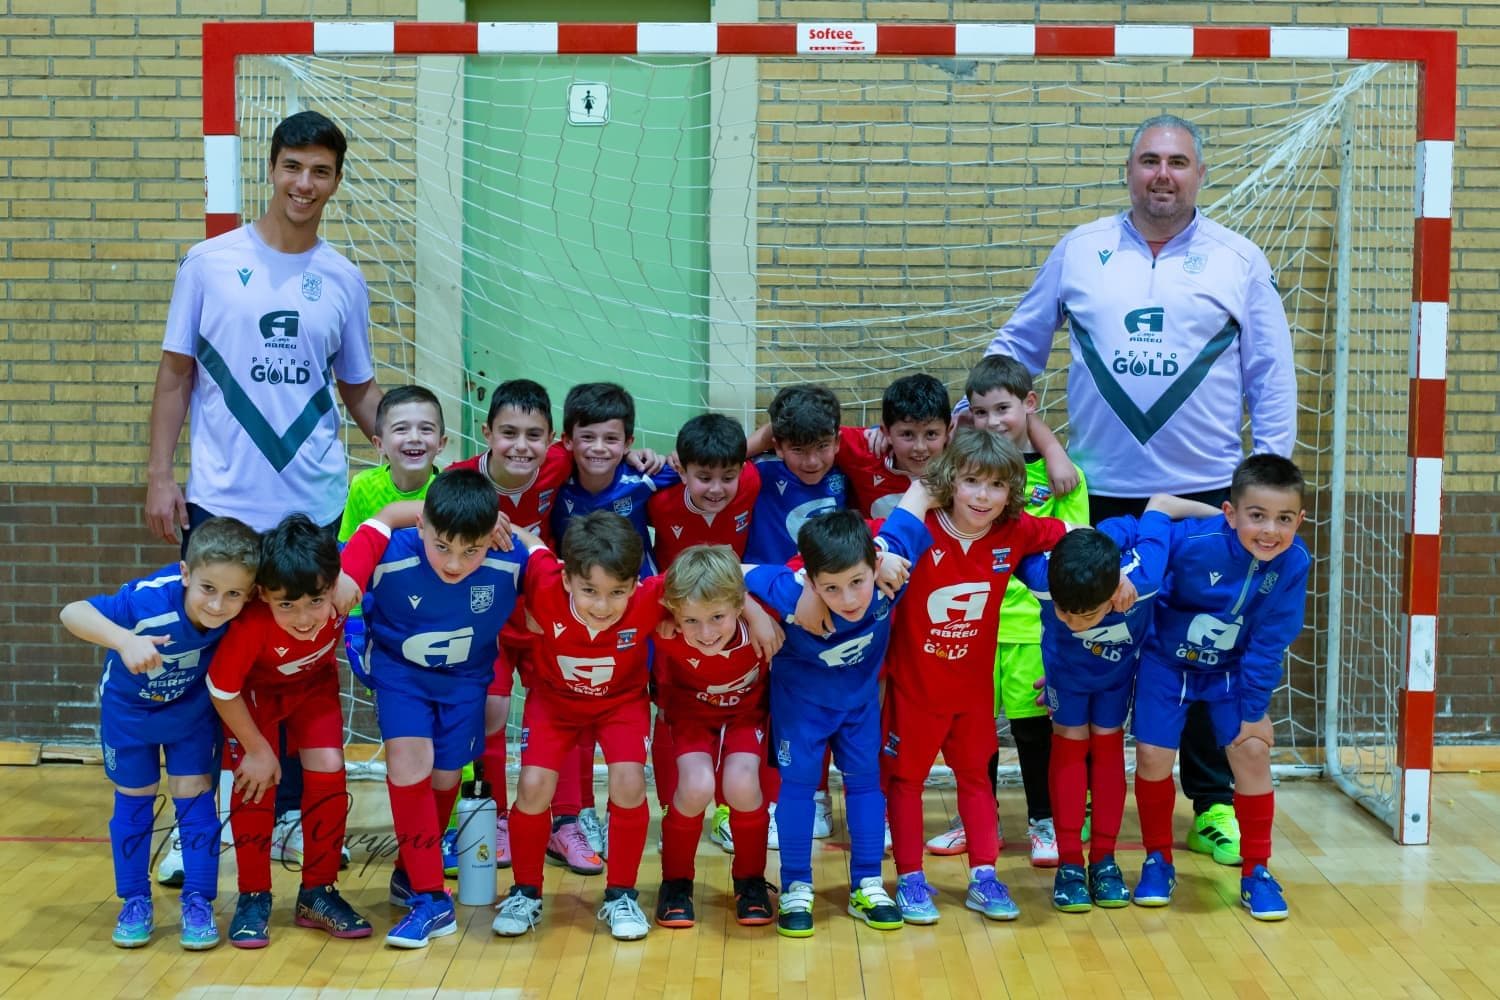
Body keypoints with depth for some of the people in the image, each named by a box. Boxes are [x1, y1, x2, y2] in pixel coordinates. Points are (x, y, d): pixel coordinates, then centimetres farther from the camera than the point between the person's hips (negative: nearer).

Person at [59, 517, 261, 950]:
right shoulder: (149, 601, -43)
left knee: (193, 797, 2)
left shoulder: (245, 611, -32)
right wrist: (126, 641, -61)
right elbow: (72, 613, -46)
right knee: (133, 802, 12)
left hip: (193, 709, 1)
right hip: (128, 708, -1)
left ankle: (198, 903, 15)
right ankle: (135, 903, 26)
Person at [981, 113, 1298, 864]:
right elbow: (1019, 344, 13)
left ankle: (1214, 804, 17)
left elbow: (1270, 377, 5)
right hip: (1098, 493, 1)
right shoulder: (1078, 252, 7)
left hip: (1206, 492, 0)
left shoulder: (1240, 262, 4)